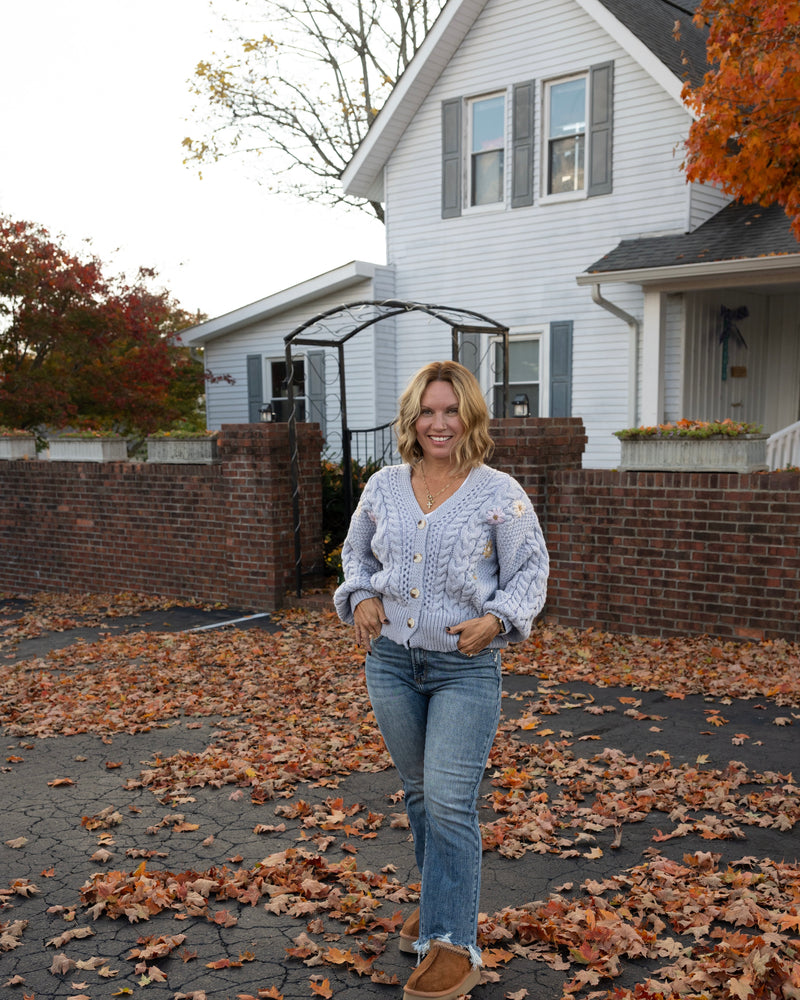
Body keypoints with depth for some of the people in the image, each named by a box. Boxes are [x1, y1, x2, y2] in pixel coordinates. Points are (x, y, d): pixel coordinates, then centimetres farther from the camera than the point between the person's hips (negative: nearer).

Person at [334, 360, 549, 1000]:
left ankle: (453, 946, 2)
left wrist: (496, 619, -18)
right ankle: (442, 902, 38)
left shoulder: (499, 493, -7)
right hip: (391, 661, 5)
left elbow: (531, 570, -2)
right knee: (420, 795, 18)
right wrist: (359, 597, -1)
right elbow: (356, 553, 18)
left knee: (450, 802, -8)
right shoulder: (383, 487, 4)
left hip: (466, 667, -4)